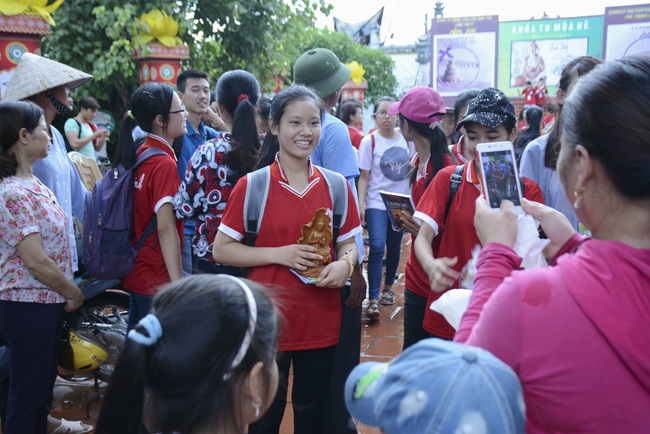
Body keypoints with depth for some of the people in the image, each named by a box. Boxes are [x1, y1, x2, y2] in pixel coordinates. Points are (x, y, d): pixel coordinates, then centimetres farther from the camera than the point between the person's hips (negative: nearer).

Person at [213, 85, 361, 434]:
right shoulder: (252, 186, -7)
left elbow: (348, 243, 10)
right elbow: (221, 250, -5)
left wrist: (344, 263, -13)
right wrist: (279, 254, -17)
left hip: (321, 323, 3)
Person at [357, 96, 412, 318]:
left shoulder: (406, 138, 4)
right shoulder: (369, 141, -6)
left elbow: (414, 168, 14)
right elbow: (364, 176, -6)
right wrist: (361, 203, -15)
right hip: (377, 202, -4)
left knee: (394, 248, 13)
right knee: (377, 247, -16)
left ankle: (388, 287, 33)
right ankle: (373, 299, -12)